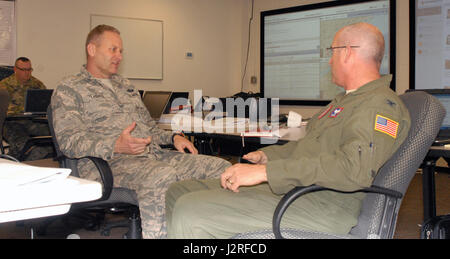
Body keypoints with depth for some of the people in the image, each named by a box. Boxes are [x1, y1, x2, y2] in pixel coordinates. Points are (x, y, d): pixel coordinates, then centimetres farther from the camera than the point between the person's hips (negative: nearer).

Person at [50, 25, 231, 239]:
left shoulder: (125, 85, 29)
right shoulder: (69, 89, 5)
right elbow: (69, 140, -8)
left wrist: (173, 137, 10)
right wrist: (116, 146, -23)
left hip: (153, 154, 7)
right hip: (111, 162, -7)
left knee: (220, 167, -13)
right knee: (162, 177, -40)